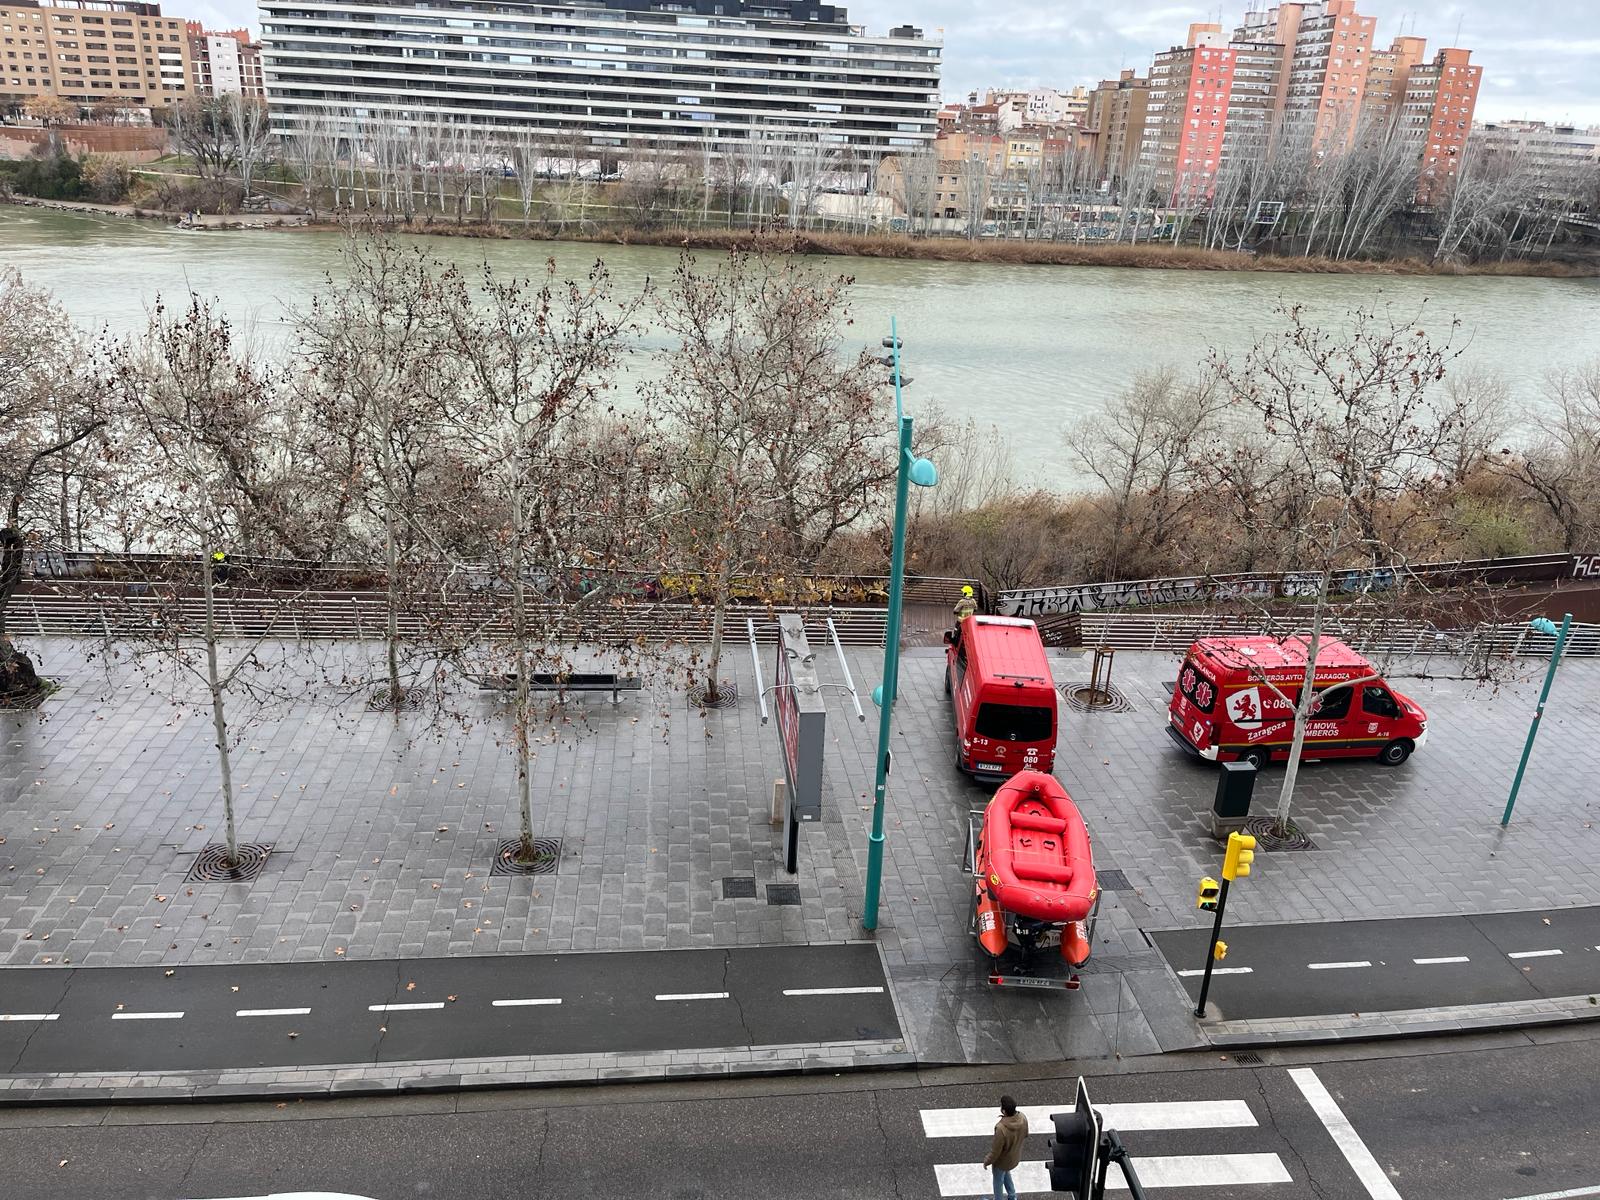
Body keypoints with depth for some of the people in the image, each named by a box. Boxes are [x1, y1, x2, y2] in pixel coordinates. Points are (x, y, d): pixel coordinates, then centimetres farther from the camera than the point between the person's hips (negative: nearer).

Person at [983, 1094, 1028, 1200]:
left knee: (998, 1181, 24)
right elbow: (1025, 1135, -2)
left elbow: (995, 1151, -28)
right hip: (1015, 1156, 6)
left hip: (1002, 1161, -6)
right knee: (1006, 1173, 35)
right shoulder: (1023, 1118, -24)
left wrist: (987, 1161, -8)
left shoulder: (1001, 1129, -43)